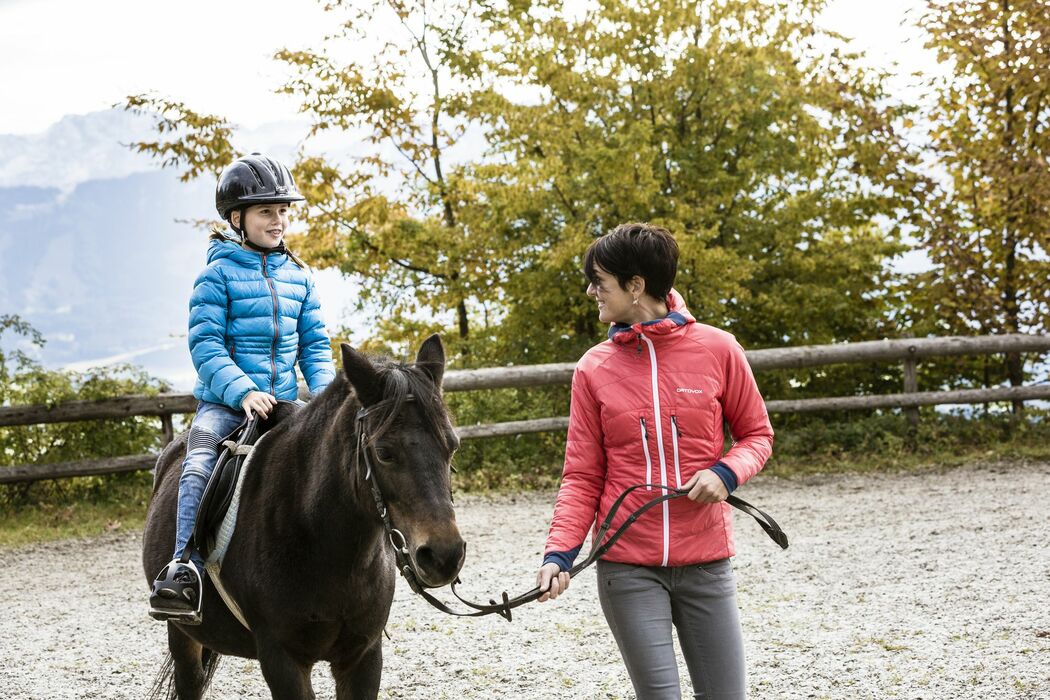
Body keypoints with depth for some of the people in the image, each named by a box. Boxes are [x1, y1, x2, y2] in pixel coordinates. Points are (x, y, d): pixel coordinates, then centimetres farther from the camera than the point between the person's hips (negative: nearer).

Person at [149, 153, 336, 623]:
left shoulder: (298, 277, 12)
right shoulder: (219, 274, -3)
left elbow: (314, 344, 15)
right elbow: (205, 343, -10)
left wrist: (325, 392, -3)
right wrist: (243, 391, -23)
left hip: (282, 404, 5)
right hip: (223, 403, -5)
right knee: (198, 468, -32)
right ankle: (185, 571, -36)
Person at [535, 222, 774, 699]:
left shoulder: (717, 349, -3)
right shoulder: (593, 369, 0)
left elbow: (757, 434, 8)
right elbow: (581, 477, 2)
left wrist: (726, 473, -14)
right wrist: (559, 554, -11)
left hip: (706, 560, 0)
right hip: (627, 566, 0)